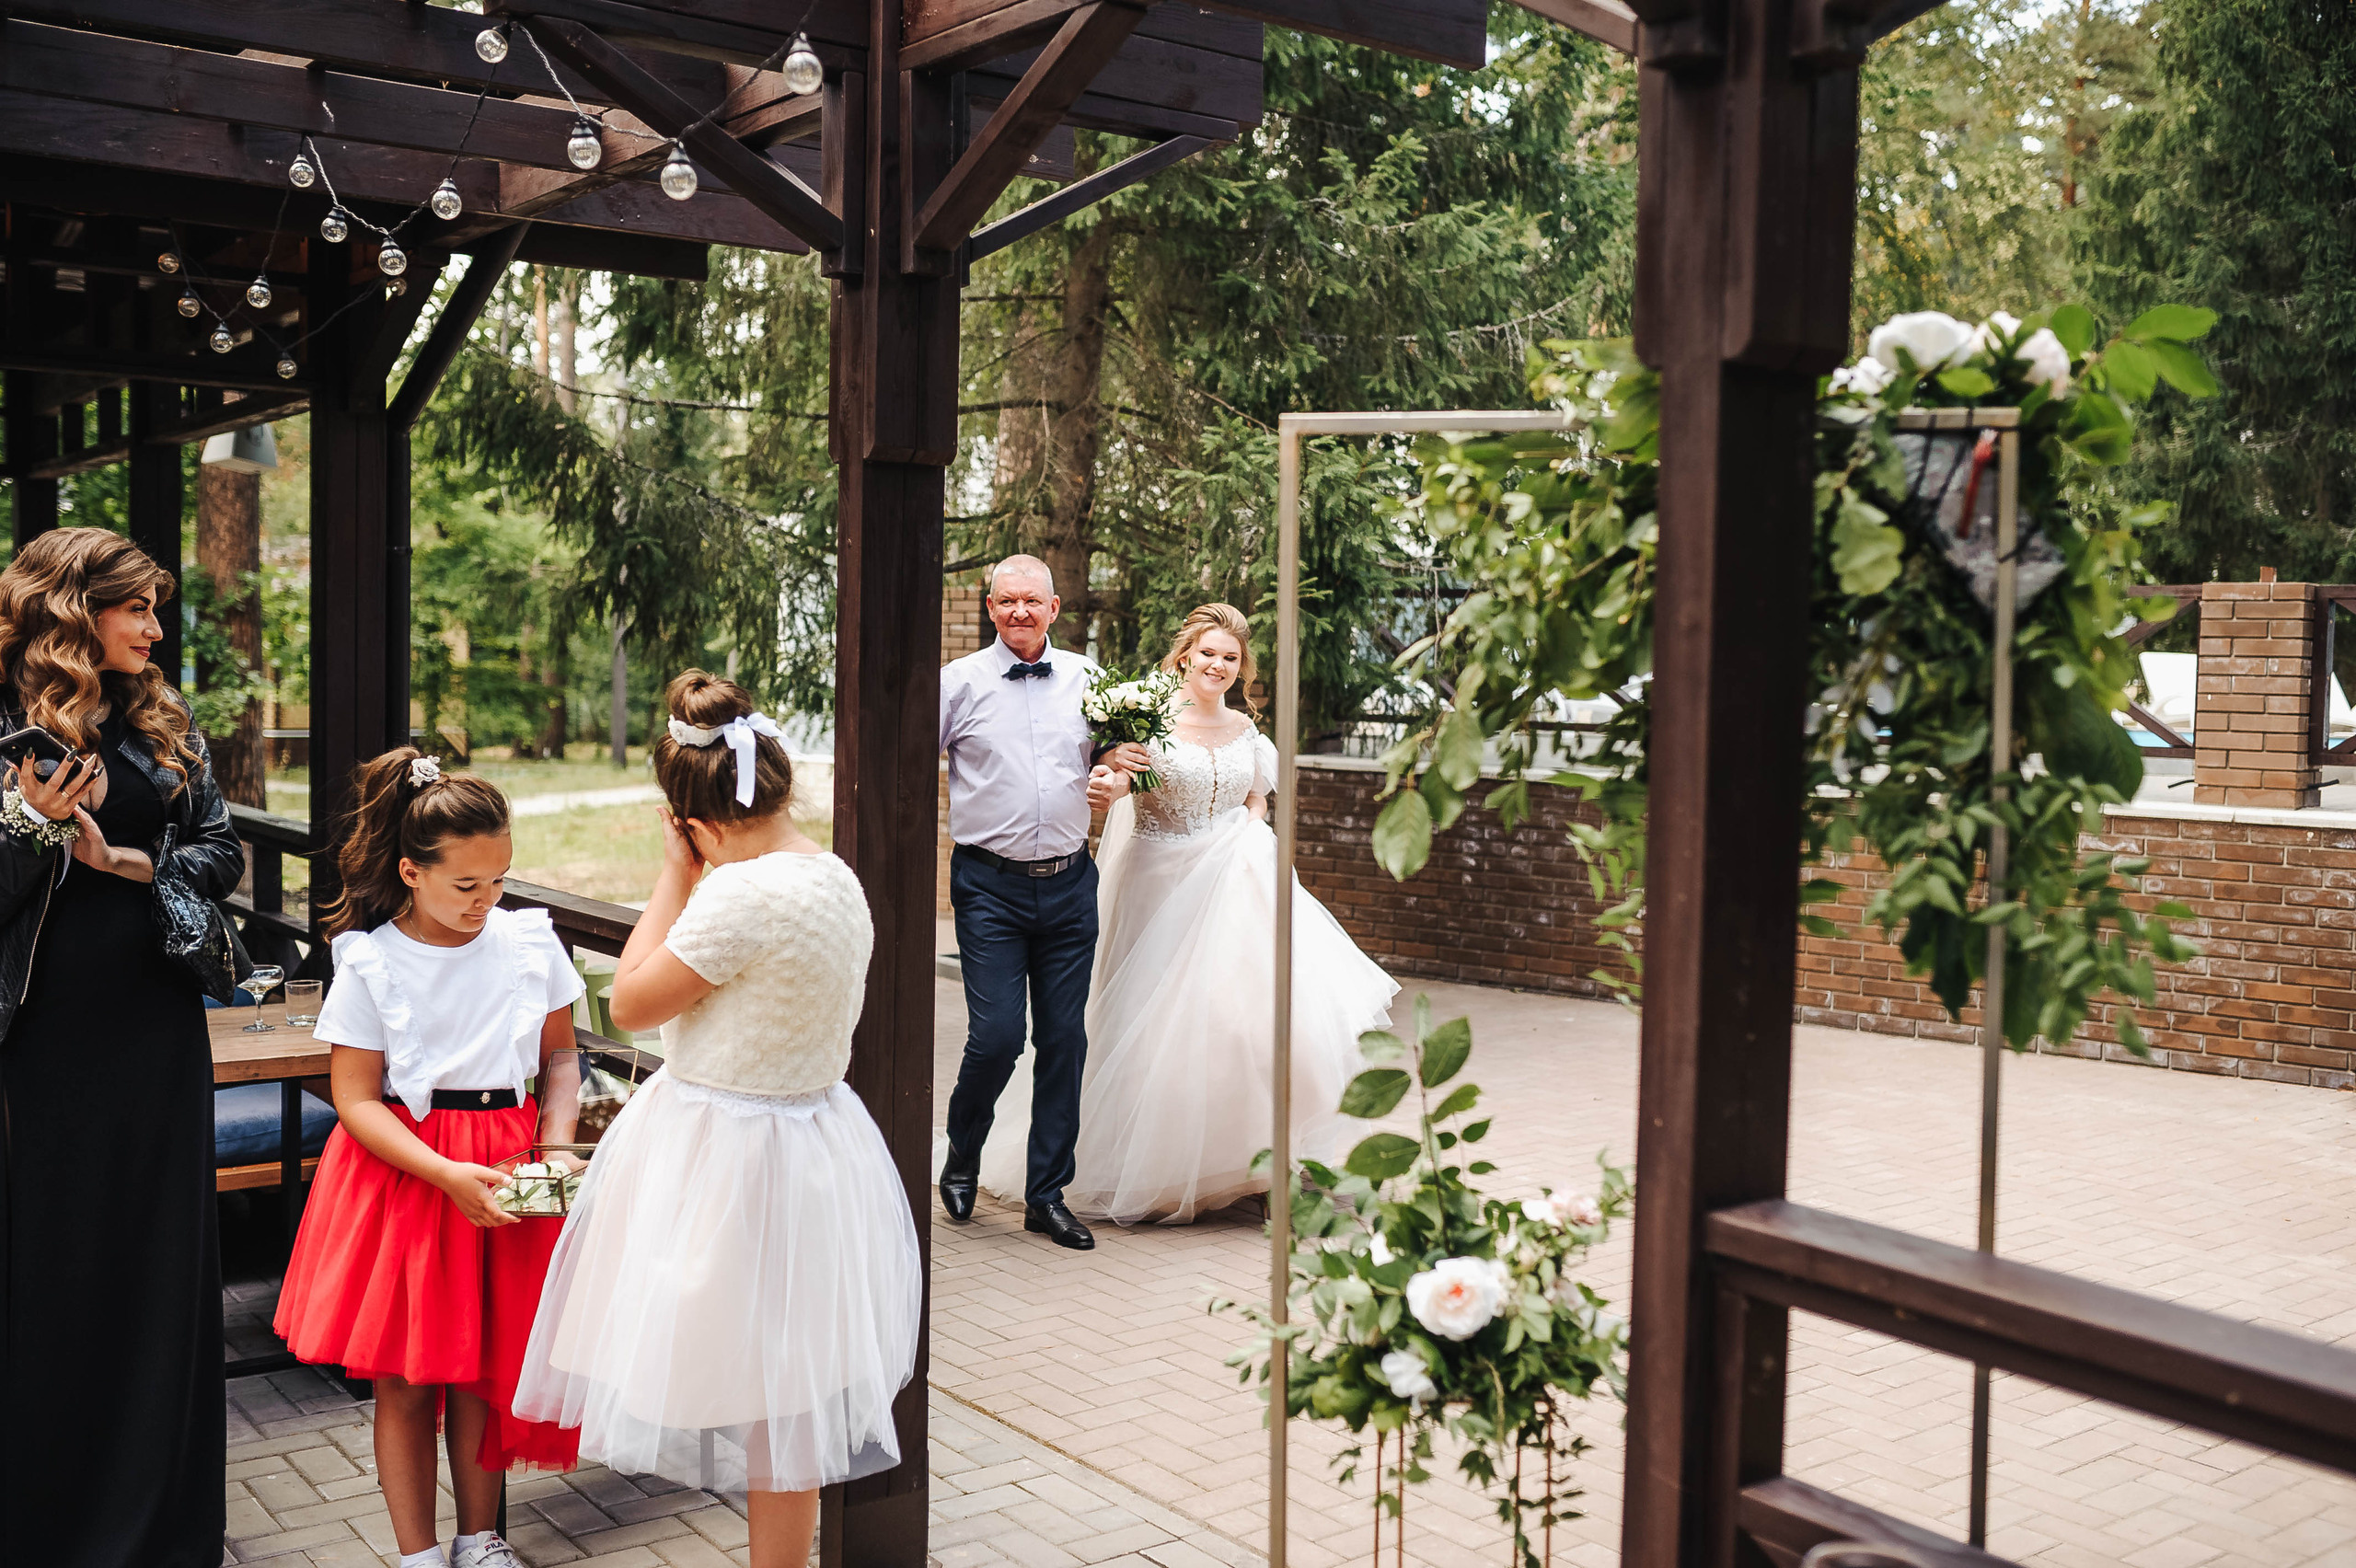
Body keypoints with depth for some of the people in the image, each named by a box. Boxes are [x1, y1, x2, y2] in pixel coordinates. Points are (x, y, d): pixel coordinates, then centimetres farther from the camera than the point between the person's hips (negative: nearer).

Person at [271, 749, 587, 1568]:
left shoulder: (530, 942, -2)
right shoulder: (370, 963, -9)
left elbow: (559, 1056, 10)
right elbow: (356, 1100, -9)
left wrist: (556, 1142, -7)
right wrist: (447, 1176, -20)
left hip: (507, 1161, 2)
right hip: (403, 1170, -2)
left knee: (486, 1367, 9)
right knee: (405, 1380, 3)